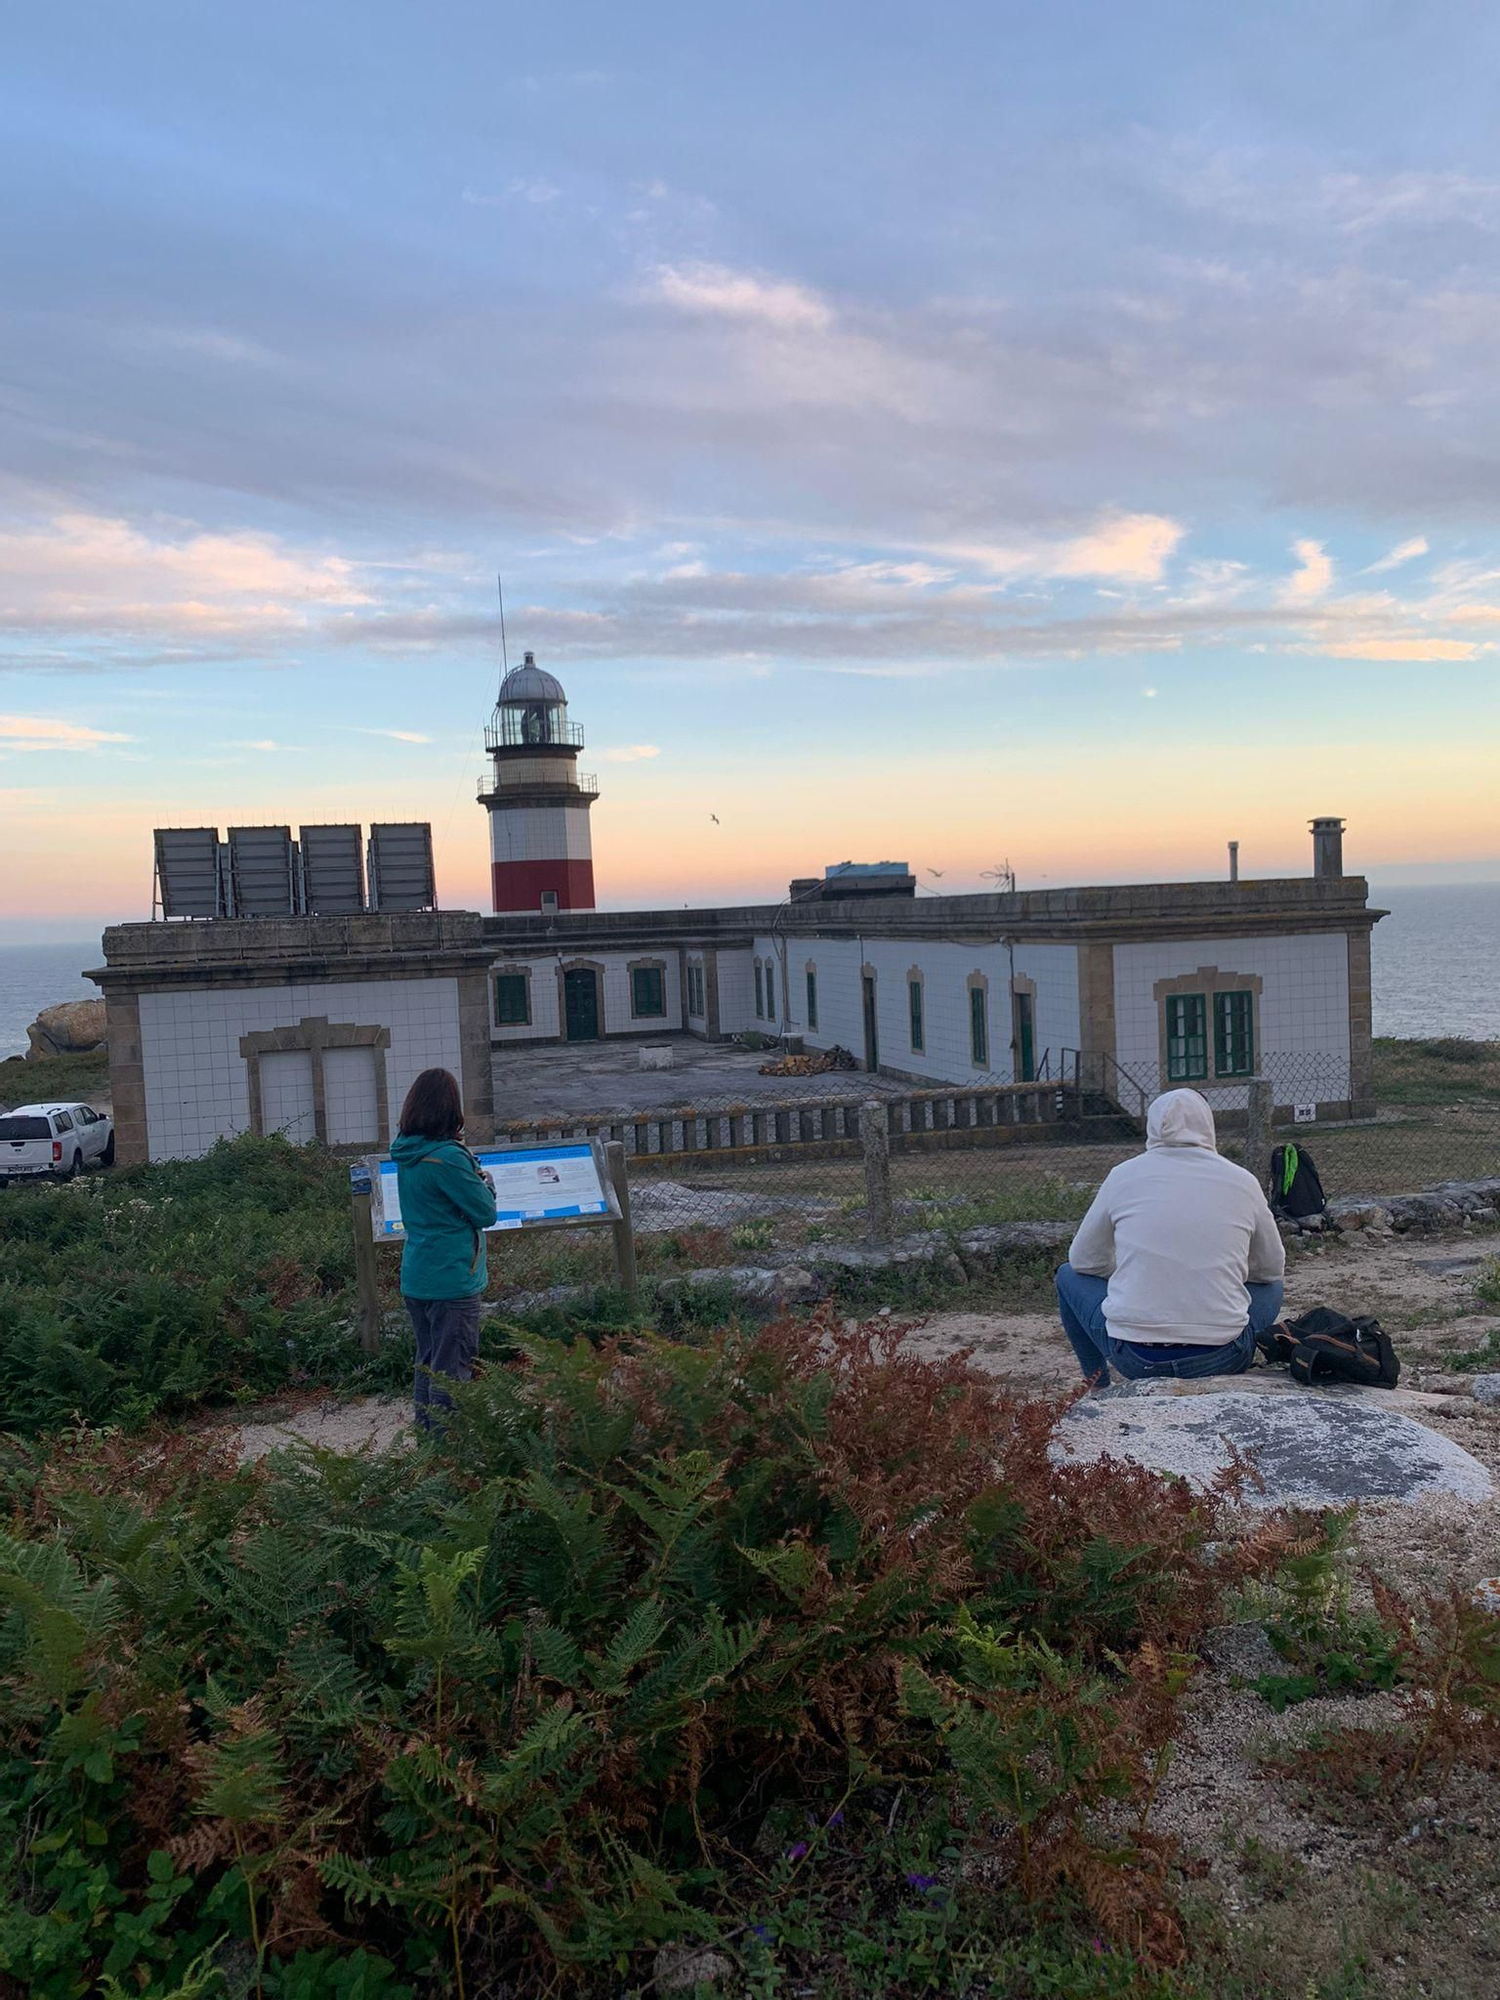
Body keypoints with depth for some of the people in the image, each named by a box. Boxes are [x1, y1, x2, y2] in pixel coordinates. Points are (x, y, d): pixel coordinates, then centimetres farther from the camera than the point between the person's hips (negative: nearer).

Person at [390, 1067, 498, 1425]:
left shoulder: (406, 1155, 5)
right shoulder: (448, 1157, -20)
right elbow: (486, 1212, -13)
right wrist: (484, 1182, 6)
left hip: (415, 1278, 8)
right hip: (451, 1280, -8)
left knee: (427, 1364, 18)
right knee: (452, 1369, 0)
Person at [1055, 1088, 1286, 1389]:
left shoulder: (1124, 1175, 1)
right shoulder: (1243, 1181, 3)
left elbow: (1084, 1260, 12)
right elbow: (1273, 1269, 17)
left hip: (1133, 1356, -1)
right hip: (1220, 1360, 1)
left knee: (1069, 1275, 26)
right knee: (1270, 1288, 31)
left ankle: (1098, 1387, 32)